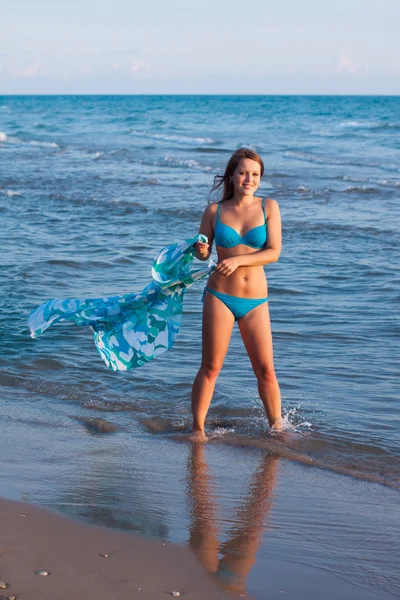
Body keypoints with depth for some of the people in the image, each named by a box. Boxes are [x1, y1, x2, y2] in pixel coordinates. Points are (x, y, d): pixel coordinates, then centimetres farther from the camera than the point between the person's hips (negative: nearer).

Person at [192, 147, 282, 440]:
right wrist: (202, 251, -13)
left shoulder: (268, 207, 1)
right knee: (211, 367, 1)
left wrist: (238, 260, -19)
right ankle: (198, 428, 11)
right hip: (219, 296, 0)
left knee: (266, 370, 2)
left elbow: (274, 252, -7)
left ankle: (277, 427, 17)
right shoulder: (214, 211, 2)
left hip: (255, 301, 0)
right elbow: (203, 251, 11)